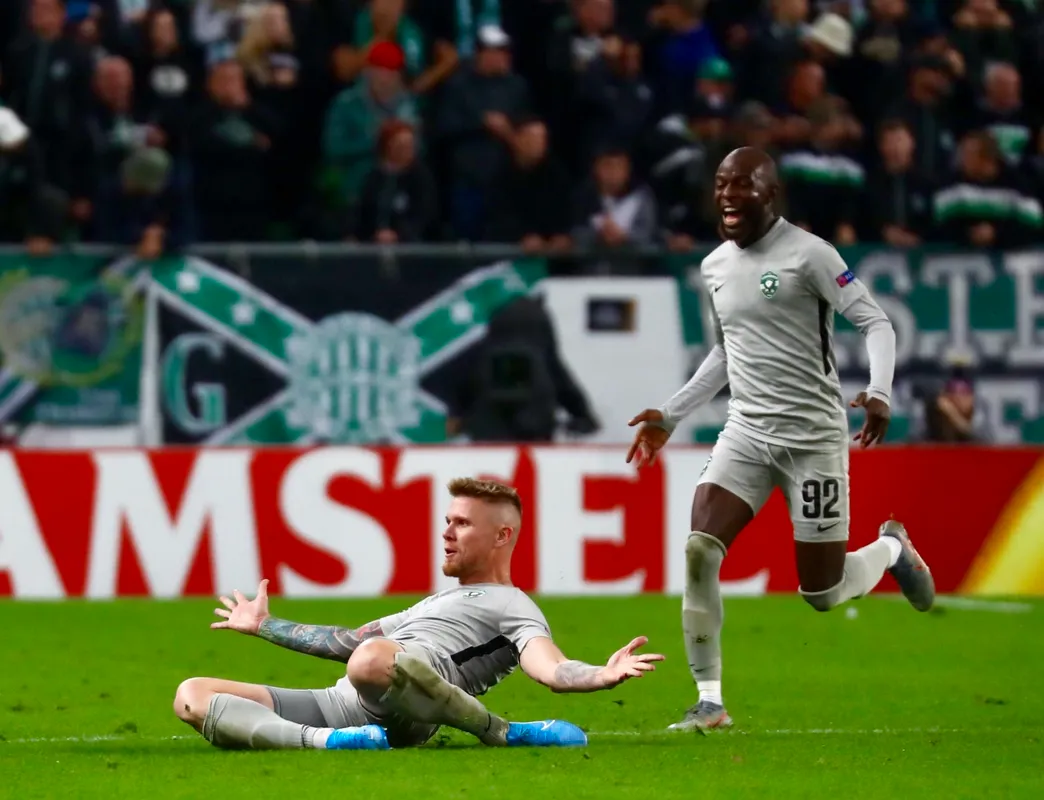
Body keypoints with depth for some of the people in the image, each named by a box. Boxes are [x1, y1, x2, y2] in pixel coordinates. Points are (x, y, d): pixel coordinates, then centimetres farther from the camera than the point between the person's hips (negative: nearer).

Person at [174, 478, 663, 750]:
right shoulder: (436, 602, 38)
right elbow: (350, 642, 46)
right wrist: (263, 626, 55)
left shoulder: (511, 608, 10)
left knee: (371, 661, -46)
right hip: (334, 705, 8)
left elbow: (552, 670, -9)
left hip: (386, 710, -8)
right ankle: (325, 742, -29)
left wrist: (604, 676, -31)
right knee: (192, 696, -7)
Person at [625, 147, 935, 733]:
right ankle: (710, 702, -10)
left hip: (813, 435, -5)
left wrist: (880, 392, -27)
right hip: (746, 433, 5)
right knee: (699, 551, -16)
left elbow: (875, 321, -10)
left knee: (823, 593, -1)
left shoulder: (808, 255, -10)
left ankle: (891, 548, 34)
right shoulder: (715, 266, 10)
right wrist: (671, 416, 23)